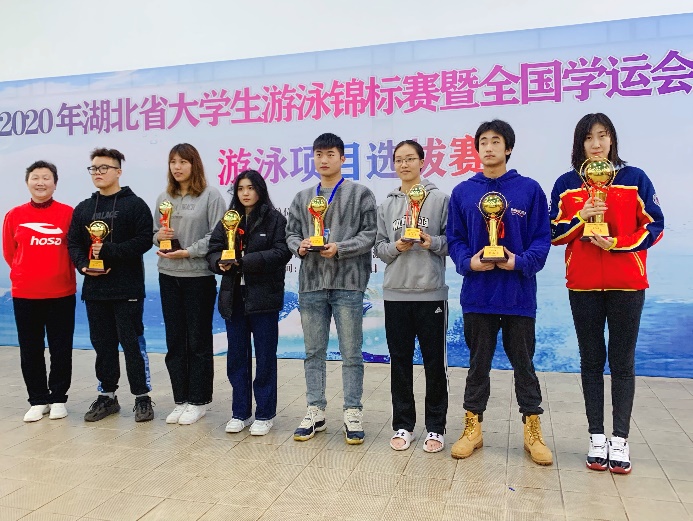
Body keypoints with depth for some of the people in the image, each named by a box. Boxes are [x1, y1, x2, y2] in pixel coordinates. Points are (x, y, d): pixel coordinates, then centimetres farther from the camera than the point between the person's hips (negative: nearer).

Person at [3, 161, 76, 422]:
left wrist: (61, 273, -1)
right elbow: (9, 252, 11)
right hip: (24, 294, 2)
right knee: (30, 350, 9)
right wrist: (28, 273, 11)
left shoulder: (68, 213, -4)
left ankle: (58, 399, 21)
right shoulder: (14, 215, 3)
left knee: (61, 349, 6)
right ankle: (38, 400, 22)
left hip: (61, 293, -2)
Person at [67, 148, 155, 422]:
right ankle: (107, 395, 24)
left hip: (127, 289, -5)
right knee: (102, 344, 12)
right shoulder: (83, 209, 14)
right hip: (94, 288, 5)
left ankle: (142, 396, 11)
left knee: (133, 343, 0)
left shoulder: (135, 204, -2)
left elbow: (144, 240, -12)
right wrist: (83, 265, -7)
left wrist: (109, 251, -19)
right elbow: (73, 244, 12)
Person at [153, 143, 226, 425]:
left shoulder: (211, 195, -5)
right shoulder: (163, 198, 11)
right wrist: (160, 236, -8)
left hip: (199, 276, -5)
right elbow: (154, 233, 14)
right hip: (168, 276, 5)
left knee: (199, 341, 4)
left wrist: (188, 252, -16)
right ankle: (180, 400, 22)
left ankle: (198, 401, 16)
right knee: (175, 341, 10)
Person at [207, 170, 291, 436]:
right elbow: (213, 250, 9)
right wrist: (219, 262, -13)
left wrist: (248, 260, -21)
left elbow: (282, 252, -13)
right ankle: (240, 412, 24)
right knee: (236, 357, 11)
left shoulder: (275, 219, -3)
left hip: (263, 297, -5)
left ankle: (264, 414, 16)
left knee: (265, 357, 4)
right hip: (234, 297, 5)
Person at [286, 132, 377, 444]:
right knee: (313, 351, 10)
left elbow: (370, 234, -4)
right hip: (311, 283, 4)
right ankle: (316, 411, 21)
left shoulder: (360, 193, 3)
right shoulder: (302, 197, 16)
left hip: (348, 283, -4)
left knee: (351, 353, 2)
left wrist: (340, 248, -16)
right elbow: (290, 233, 15)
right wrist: (300, 246, -6)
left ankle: (353, 413, 13)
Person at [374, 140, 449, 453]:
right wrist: (396, 246, -10)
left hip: (431, 293, -3)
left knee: (434, 362, 5)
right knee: (400, 362, 10)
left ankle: (436, 428, 20)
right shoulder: (387, 204, 10)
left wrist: (433, 243, -18)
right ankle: (403, 426, 23)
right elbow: (378, 247, 9)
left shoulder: (440, 199, 1)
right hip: (396, 293, 3)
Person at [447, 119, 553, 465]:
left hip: (518, 292, -1)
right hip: (477, 294, 1)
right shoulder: (462, 192, 5)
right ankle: (472, 427, 25)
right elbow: (454, 239, 6)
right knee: (478, 363, 12)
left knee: (524, 363, 10)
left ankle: (533, 431, 25)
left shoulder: (530, 190, 0)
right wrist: (469, 261, -13)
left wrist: (520, 262, -17)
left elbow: (542, 239, -1)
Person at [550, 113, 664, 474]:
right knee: (591, 360, 7)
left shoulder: (635, 179, 3)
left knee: (622, 362, 4)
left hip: (627, 284, -1)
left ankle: (620, 440, 13)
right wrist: (581, 217, -13)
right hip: (583, 285, 1)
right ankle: (597, 437, 16)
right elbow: (554, 233, 5)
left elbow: (654, 227, 1)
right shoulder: (566, 184, 6)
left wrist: (617, 243, -14)